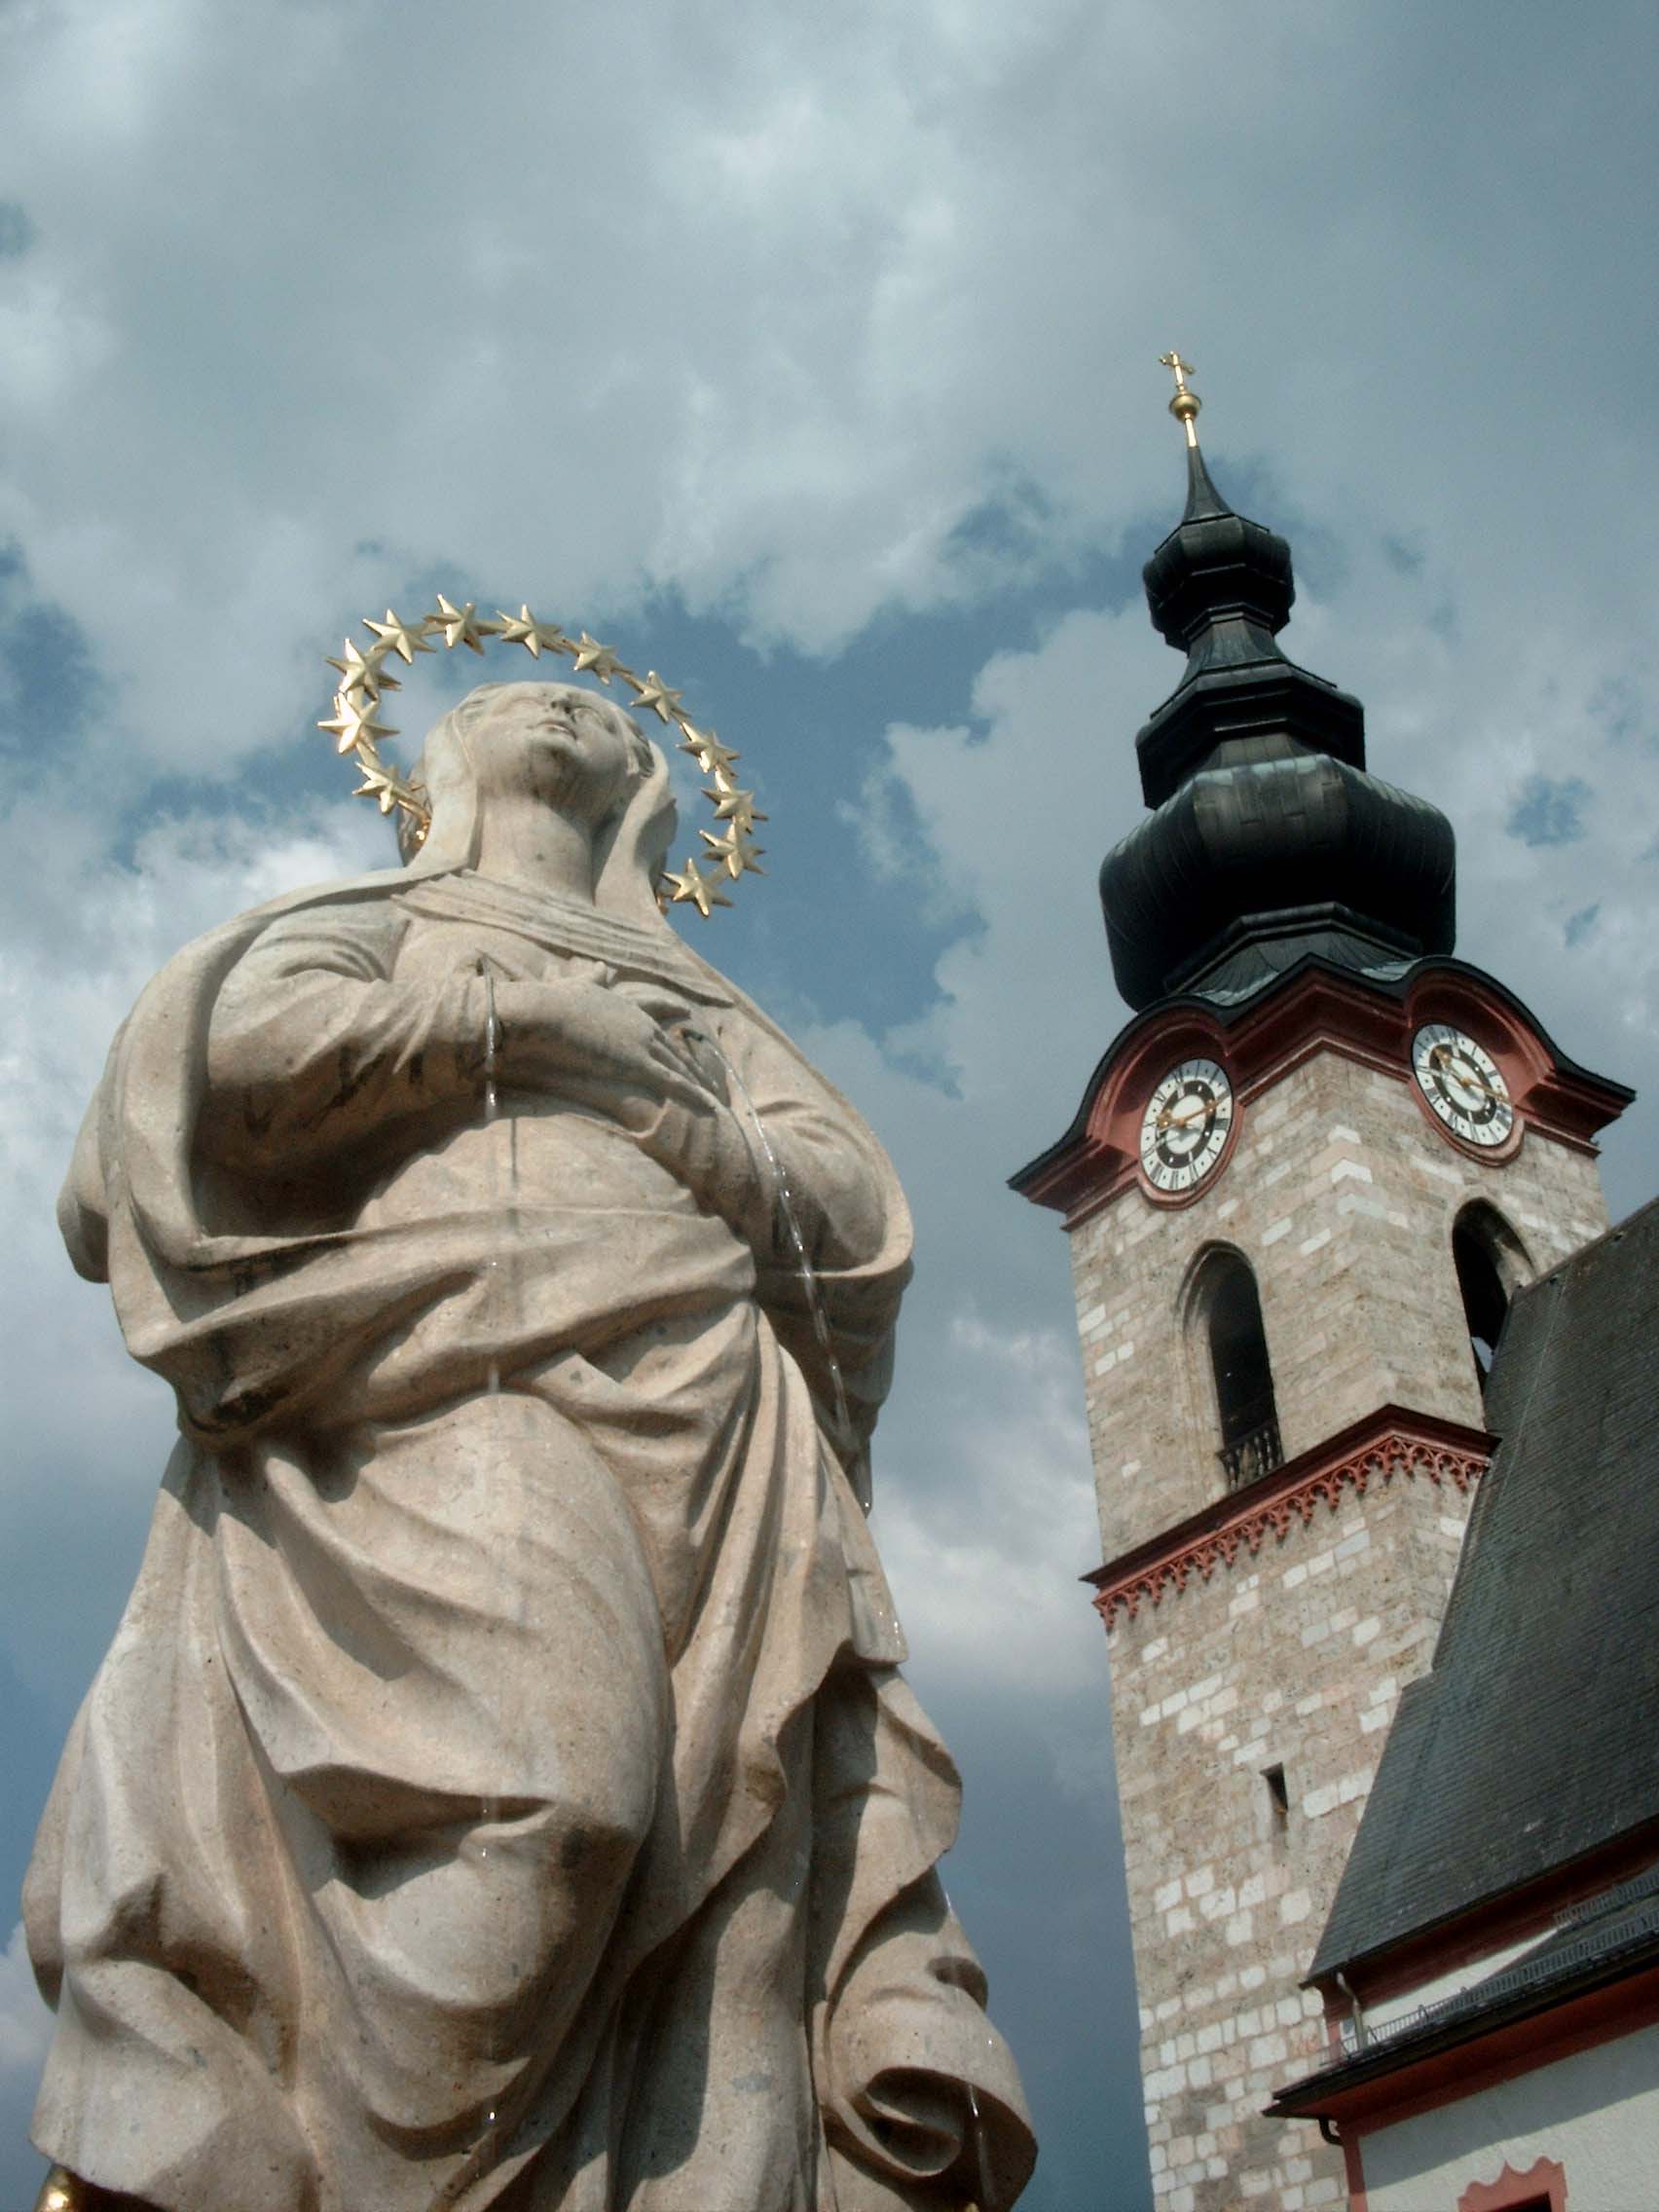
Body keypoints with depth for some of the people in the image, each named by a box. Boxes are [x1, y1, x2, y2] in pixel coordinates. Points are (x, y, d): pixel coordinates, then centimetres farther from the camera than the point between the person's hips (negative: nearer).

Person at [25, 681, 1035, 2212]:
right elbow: (247, 1038, 4)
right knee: (545, 1775, -28)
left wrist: (657, 1099, 3)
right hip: (450, 1385, -3)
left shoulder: (704, 1004, 34)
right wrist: (516, 1017, 6)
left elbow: (855, 1212, 18)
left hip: (703, 1417, 3)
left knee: (740, 1814, -17)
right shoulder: (381, 924, 28)